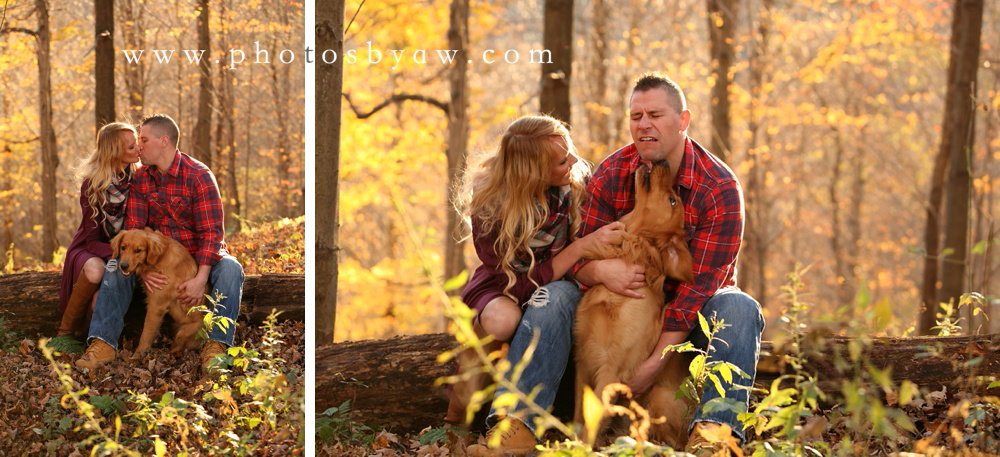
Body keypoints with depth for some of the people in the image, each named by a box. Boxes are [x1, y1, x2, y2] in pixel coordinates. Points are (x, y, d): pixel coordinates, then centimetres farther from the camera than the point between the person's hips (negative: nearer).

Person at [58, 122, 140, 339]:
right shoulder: (93, 184, -15)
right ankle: (66, 328, -17)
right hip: (90, 249, -1)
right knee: (95, 269, -38)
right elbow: (92, 240, -17)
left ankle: (84, 330, -5)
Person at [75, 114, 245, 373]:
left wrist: (201, 278, -33)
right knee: (117, 265, -21)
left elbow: (212, 232, -20)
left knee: (230, 269, -34)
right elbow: (133, 228, -4)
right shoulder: (141, 179, 1)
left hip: (199, 255, -4)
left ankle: (216, 345, -41)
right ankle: (103, 343, -27)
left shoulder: (199, 176, -14)